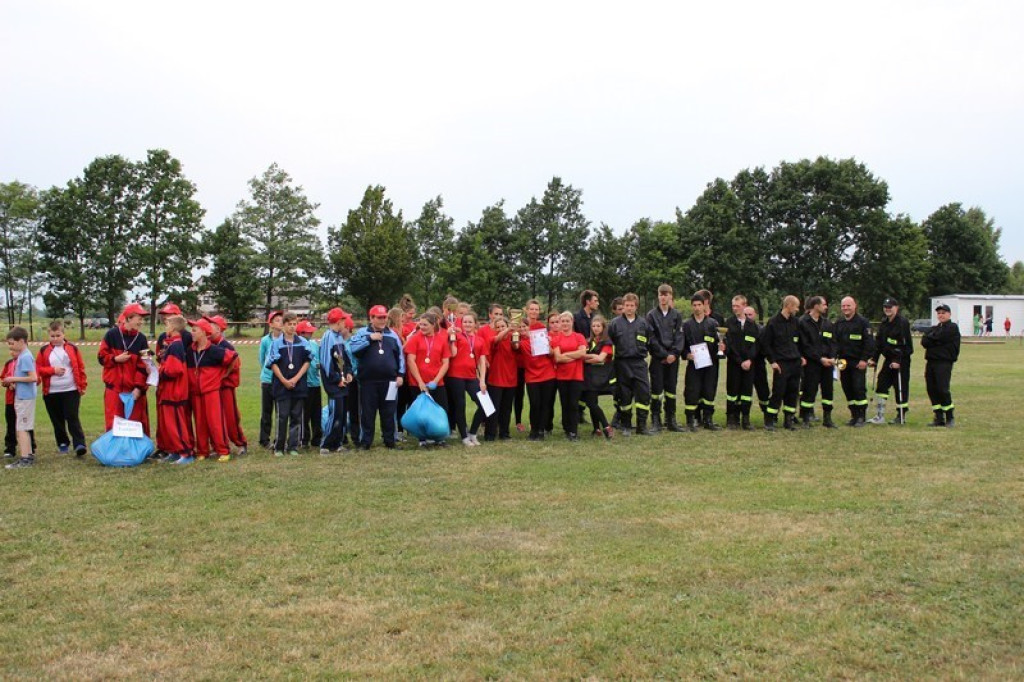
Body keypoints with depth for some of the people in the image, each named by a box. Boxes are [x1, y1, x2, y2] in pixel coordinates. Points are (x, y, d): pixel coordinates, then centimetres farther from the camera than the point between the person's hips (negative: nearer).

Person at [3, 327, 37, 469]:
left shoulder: (25, 357, -17)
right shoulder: (21, 356, 12)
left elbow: (33, 377, -23)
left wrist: (14, 379, -15)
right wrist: (13, 381, 3)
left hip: (25, 398, -10)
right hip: (22, 396, 10)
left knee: (21, 428, -6)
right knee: (24, 428, 16)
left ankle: (24, 459, -3)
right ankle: (29, 455, 24)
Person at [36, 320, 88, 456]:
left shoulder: (72, 348, 3)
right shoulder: (44, 351, 4)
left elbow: (81, 368, 4)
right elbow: (38, 369, 1)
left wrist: (82, 385, 1)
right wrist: (53, 370, -14)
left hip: (71, 390, -2)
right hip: (51, 392, 2)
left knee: (72, 418, -8)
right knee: (57, 420, 11)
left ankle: (79, 444, -12)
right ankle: (63, 443, 24)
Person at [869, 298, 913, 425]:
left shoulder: (902, 322, -12)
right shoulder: (884, 324, 13)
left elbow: (904, 343, -18)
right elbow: (879, 343, 15)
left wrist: (898, 361, -24)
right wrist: (874, 359, 8)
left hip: (901, 361, -8)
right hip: (888, 360, 8)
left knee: (901, 388, -1)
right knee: (881, 385, 4)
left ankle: (901, 417, 9)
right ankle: (880, 416, 9)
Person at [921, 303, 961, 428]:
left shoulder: (952, 328, -1)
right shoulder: (934, 328, 21)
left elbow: (939, 338, -13)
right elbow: (924, 342, 6)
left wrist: (930, 339, 4)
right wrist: (935, 341, -9)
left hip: (944, 362, -7)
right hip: (931, 361, 7)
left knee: (942, 389, -12)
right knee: (931, 389, 4)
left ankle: (950, 418, -2)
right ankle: (939, 418, 11)